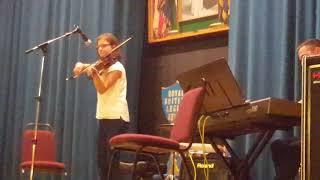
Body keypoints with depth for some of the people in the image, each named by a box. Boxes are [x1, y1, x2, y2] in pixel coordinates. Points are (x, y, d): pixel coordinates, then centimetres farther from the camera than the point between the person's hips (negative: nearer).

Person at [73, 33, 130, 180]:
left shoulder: (116, 67, -9)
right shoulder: (102, 66, 16)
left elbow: (102, 89, -17)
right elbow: (84, 67, 18)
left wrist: (94, 73, -31)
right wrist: (80, 66, -4)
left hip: (116, 118, -8)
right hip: (104, 117, 8)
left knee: (112, 158, -10)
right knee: (101, 159, 8)